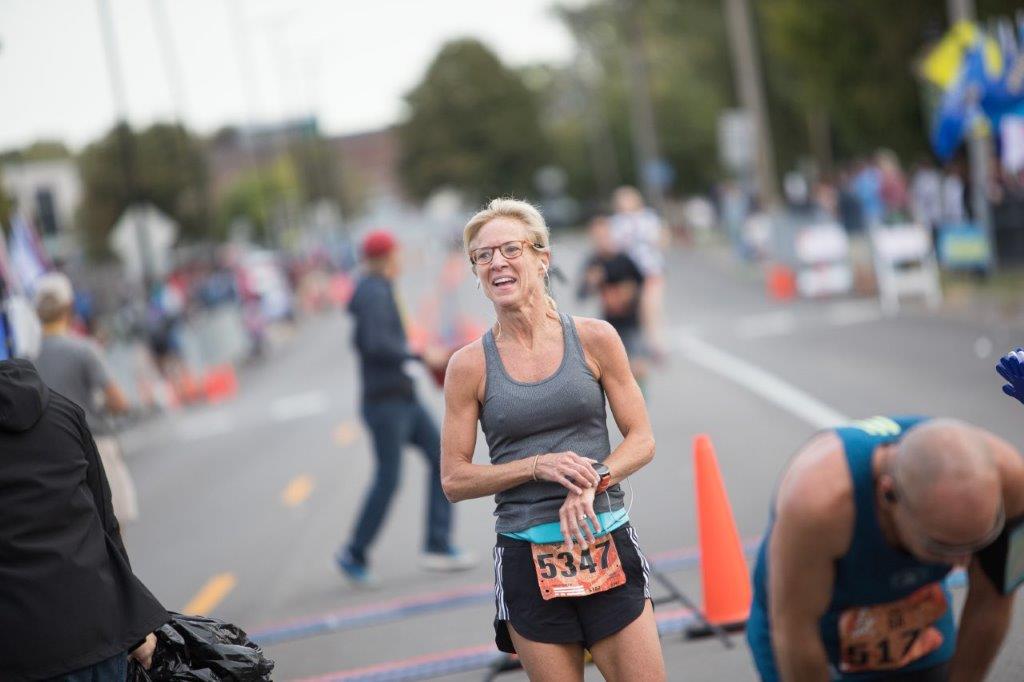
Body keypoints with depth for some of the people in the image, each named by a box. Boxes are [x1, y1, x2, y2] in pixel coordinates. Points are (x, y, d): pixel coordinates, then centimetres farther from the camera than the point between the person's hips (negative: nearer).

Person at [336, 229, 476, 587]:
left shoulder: (373, 291, 15)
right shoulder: (375, 293, -15)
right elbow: (377, 345, -26)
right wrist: (422, 357, -18)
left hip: (403, 398, 10)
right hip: (385, 399, -10)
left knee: (441, 457, 3)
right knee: (388, 479, -6)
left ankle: (438, 547, 3)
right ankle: (354, 554, 10)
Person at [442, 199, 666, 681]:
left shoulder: (594, 339, 1)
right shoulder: (470, 365, -1)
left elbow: (642, 439, 4)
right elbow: (454, 480, 1)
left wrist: (592, 480, -14)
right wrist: (538, 466, -13)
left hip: (607, 548, 1)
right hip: (528, 558, 0)